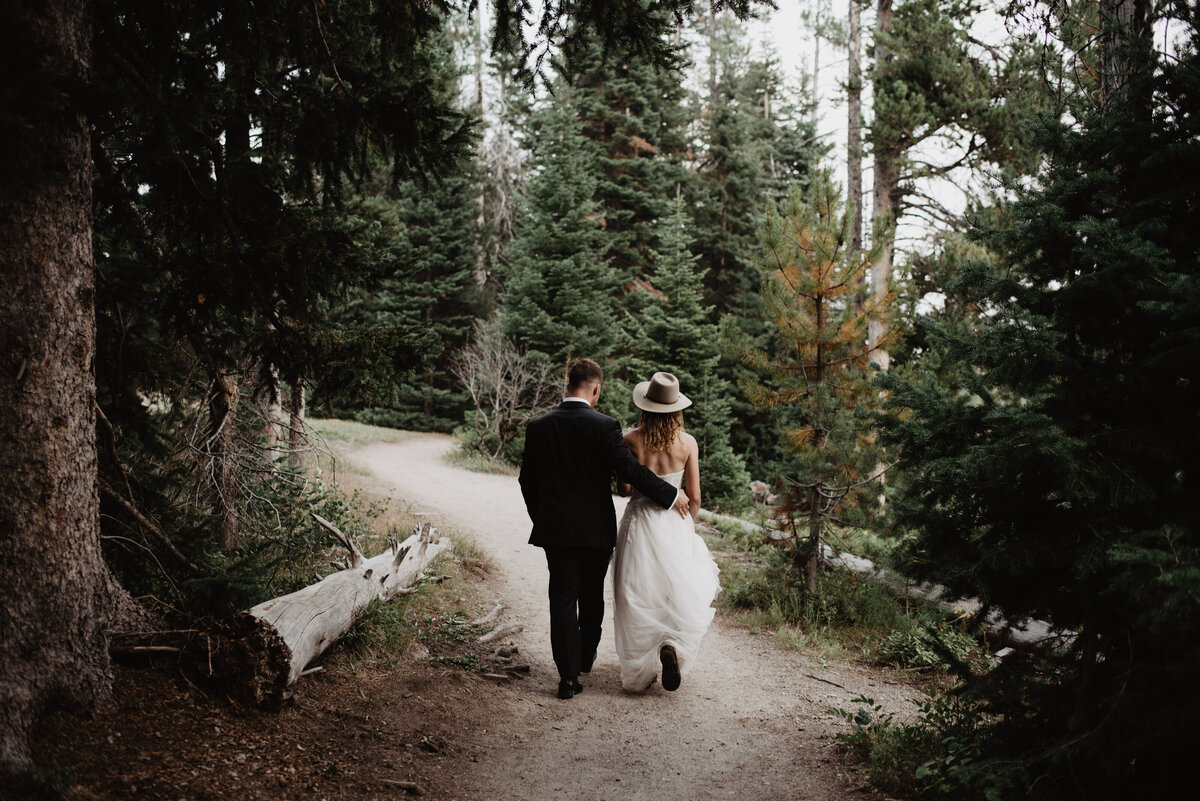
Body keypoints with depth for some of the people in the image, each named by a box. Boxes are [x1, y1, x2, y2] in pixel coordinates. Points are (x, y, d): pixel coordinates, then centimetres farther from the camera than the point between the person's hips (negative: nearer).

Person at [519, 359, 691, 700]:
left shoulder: (538, 427, -2)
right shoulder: (604, 426, -13)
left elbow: (527, 480, 4)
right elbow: (629, 470, -18)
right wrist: (671, 495, -8)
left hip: (555, 528, 1)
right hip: (596, 528, -1)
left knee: (562, 598, 5)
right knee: (592, 597, 18)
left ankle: (568, 675, -1)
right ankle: (585, 657, 36)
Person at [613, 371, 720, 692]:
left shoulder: (631, 440, -9)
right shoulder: (687, 442, -5)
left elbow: (624, 488, -3)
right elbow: (694, 496, 0)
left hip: (638, 524, 0)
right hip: (674, 523, 0)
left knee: (638, 597, 11)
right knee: (678, 594, 14)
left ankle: (640, 671, 16)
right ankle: (673, 646, -12)